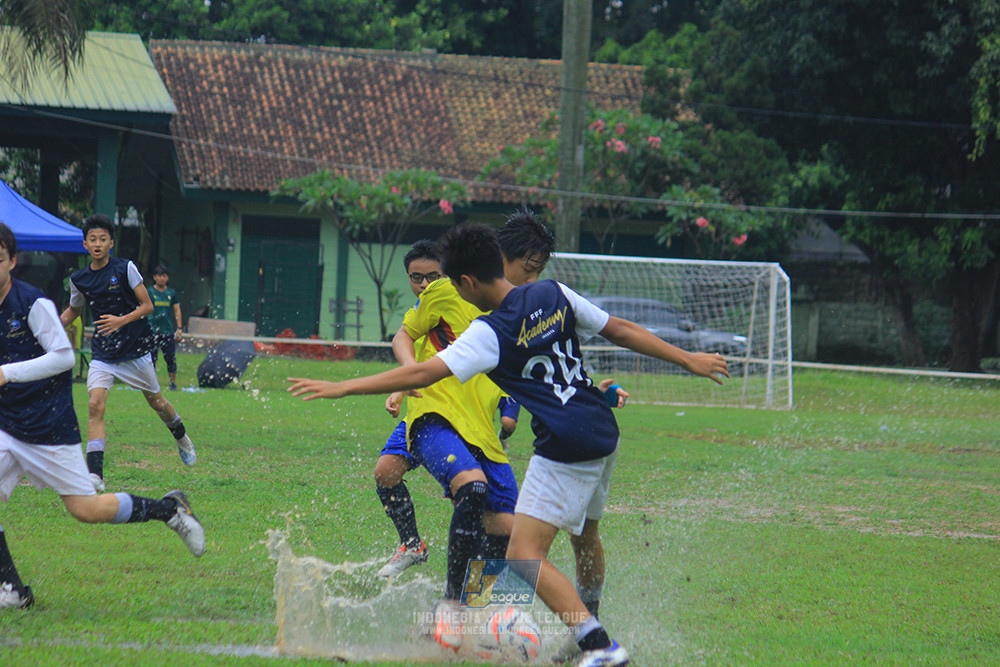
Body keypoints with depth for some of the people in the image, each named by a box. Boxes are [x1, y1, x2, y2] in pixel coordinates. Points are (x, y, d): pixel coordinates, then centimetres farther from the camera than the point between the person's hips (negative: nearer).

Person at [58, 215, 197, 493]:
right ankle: (95, 475, -23)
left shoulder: (126, 269, -10)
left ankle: (182, 439, 47)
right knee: (95, 405, -18)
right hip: (103, 353, 2)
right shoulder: (79, 279, 1)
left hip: (135, 348, -2)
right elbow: (73, 310, 20)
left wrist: (121, 321, -25)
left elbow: (147, 306, -9)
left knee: (155, 401, 15)